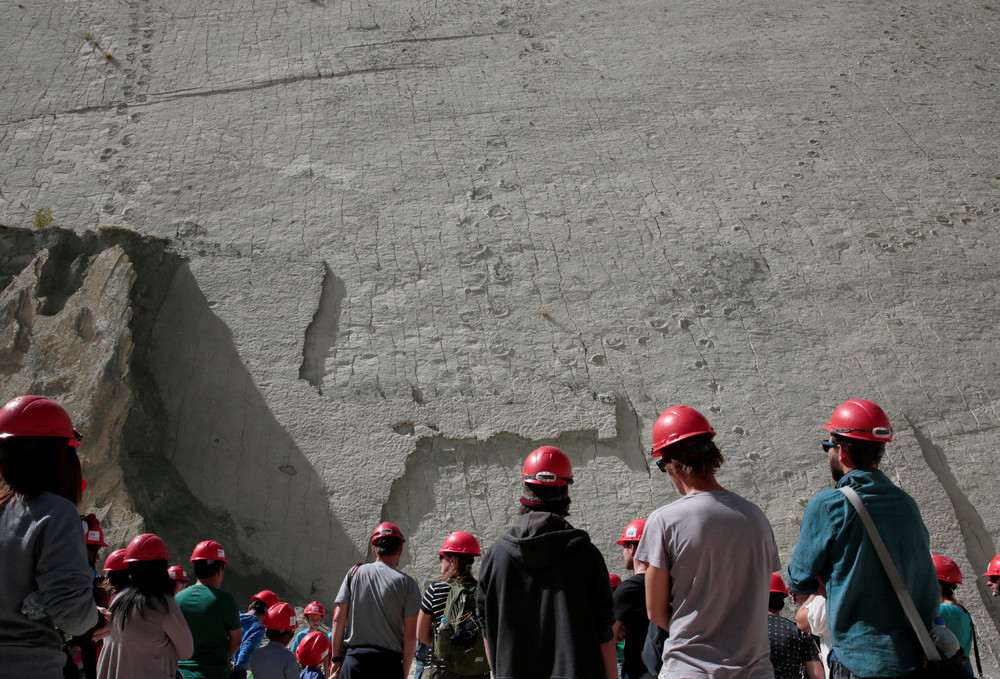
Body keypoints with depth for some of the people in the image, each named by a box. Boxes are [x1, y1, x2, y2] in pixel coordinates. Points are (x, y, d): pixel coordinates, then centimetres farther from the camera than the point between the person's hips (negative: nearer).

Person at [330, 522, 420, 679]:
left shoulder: (354, 573, 6)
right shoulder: (407, 583, 0)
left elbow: (338, 620, 5)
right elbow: (411, 635, -3)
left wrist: (336, 659, 11)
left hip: (354, 660, 2)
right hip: (389, 663, -1)